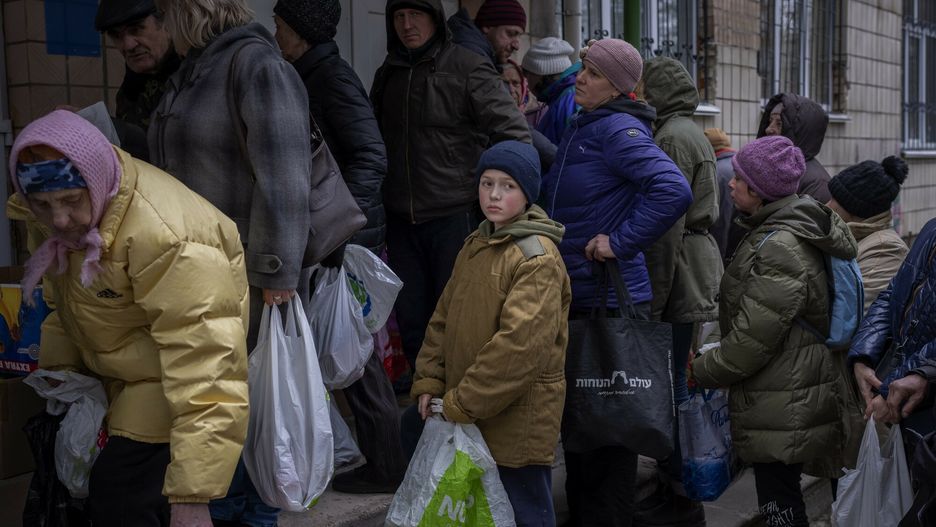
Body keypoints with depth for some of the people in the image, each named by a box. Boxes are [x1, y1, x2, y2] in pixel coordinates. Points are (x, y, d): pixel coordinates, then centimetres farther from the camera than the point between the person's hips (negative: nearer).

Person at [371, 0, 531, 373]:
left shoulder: (467, 68, -7)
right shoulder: (387, 76, 13)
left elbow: (515, 135, -10)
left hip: (456, 216, -6)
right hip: (402, 222, 6)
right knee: (411, 321, 11)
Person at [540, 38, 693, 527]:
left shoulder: (618, 129, -14)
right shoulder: (579, 128, 13)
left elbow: (674, 191, -27)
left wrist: (621, 241, -22)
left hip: (609, 300, -9)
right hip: (574, 298, 9)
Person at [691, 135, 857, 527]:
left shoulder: (781, 247, -22)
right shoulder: (773, 232, 11)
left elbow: (751, 341, -22)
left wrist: (700, 372, -8)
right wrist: (709, 360, 16)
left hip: (782, 413, -10)